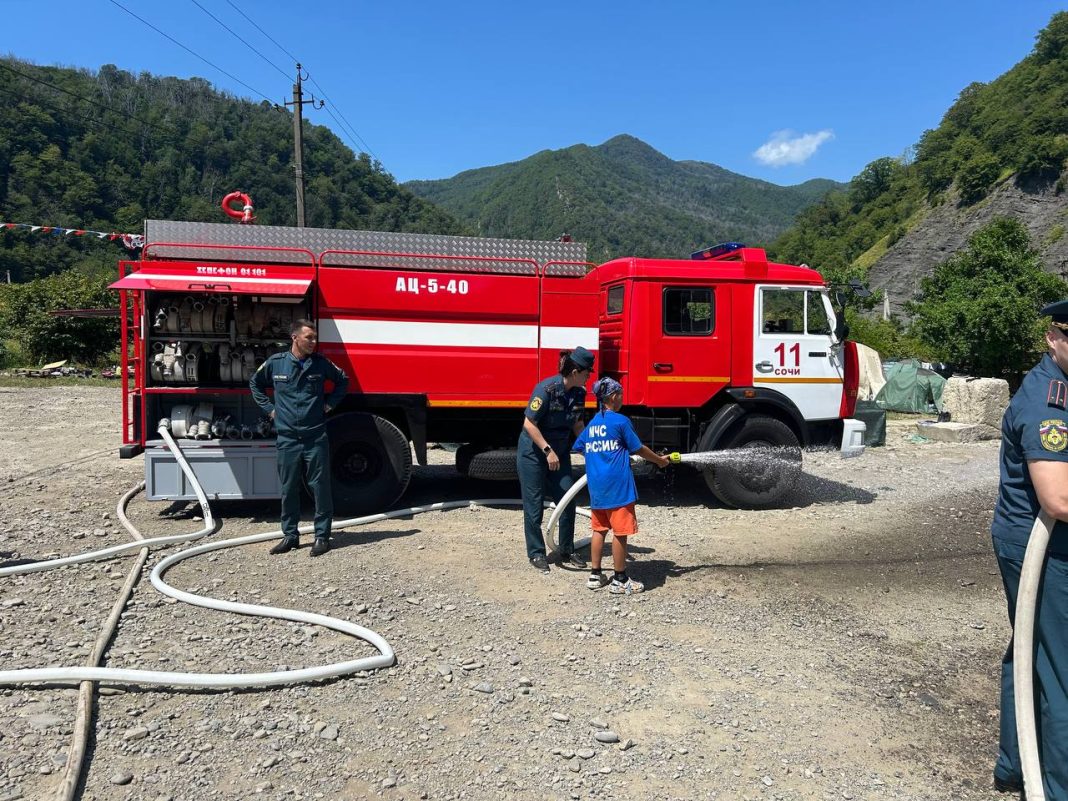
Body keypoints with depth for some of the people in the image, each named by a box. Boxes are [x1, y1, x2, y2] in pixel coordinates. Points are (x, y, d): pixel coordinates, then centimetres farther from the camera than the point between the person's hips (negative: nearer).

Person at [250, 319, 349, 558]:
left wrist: (329, 403, 7)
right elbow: (255, 383, 17)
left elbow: (343, 380, 15)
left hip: (316, 438, -1)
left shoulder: (321, 363, -1)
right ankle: (290, 535, 20)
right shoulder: (275, 363, 0)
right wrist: (269, 408, 9)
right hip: (287, 438, 1)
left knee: (320, 488, 2)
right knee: (289, 489, 8)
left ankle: (322, 536, 11)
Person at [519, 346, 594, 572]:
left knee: (567, 501, 4)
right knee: (534, 505, 3)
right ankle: (536, 553, 17)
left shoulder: (579, 392, -4)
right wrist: (548, 451, -24)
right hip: (533, 452, -6)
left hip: (560, 451, 6)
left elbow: (577, 424, 8)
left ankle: (567, 553, 17)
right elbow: (529, 424, -23)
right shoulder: (546, 388, -25)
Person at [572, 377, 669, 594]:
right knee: (620, 532, 2)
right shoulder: (620, 421, -9)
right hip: (617, 487, -7)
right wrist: (660, 460, 12)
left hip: (596, 487, 7)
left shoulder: (591, 424, 10)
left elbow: (578, 448, 22)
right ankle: (620, 580, 8)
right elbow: (639, 449, -4)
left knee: (599, 529, 15)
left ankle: (595, 576, 21)